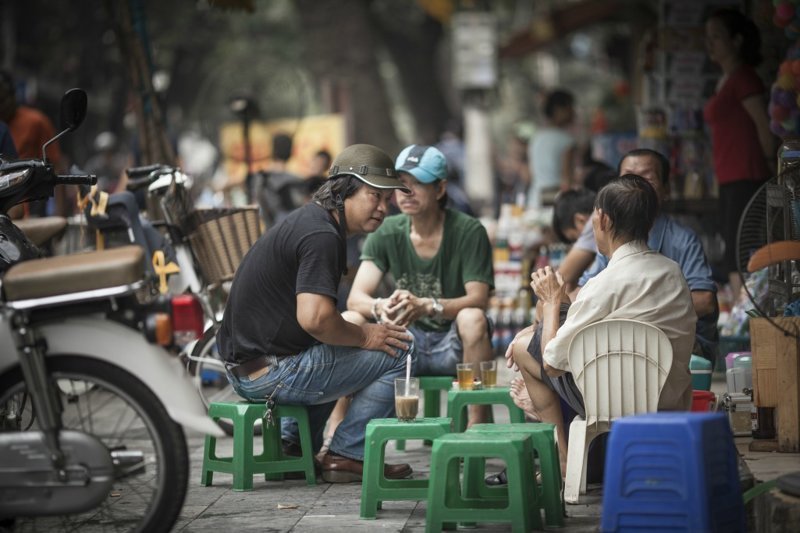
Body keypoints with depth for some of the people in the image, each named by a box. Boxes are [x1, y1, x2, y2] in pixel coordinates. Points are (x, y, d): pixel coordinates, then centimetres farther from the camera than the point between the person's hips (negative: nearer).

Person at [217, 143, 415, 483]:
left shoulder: (308, 219, 16)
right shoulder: (321, 236, -16)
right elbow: (314, 318, -28)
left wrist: (357, 328, 13)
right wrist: (365, 336, -11)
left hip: (243, 367, 10)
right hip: (270, 373, -10)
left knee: (333, 351, 37)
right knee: (399, 349, -5)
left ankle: (291, 447, 25)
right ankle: (347, 456, 0)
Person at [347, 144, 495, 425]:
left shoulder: (469, 231, -11)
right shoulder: (387, 233, 0)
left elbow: (478, 299, -20)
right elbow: (356, 298, -9)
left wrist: (426, 306, -40)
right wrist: (380, 307, -36)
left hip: (454, 346, -3)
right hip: (409, 341, 3)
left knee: (472, 319, -35)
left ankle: (477, 424, -29)